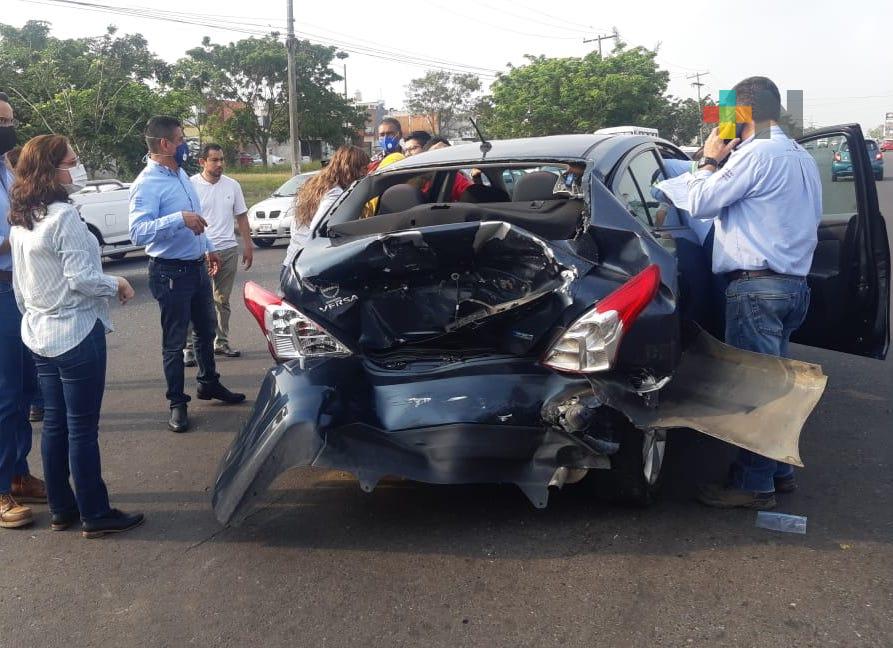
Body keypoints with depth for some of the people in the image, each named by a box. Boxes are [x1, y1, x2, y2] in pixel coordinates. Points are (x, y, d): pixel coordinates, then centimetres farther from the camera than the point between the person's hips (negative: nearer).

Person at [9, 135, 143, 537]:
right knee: (82, 428, 0)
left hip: (40, 334, 9)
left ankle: (61, 509, 24)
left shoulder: (20, 221, 9)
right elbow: (81, 278, -21)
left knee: (54, 424, 14)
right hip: (77, 334, -9)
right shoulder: (64, 216, -18)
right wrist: (117, 285, -4)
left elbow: (20, 285, 16)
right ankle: (95, 515, 9)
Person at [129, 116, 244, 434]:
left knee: (207, 330, 22)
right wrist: (179, 218, -41)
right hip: (171, 272, -9)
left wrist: (208, 248, 24)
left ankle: (209, 383, 40)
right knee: (175, 341, 3)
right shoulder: (147, 184, -20)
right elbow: (138, 232, -32)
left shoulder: (181, 175, 8)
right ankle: (177, 404, 15)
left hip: (197, 266, 9)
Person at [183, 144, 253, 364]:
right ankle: (189, 348, -1)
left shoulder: (232, 185, 8)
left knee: (223, 301, 13)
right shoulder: (191, 185, -5)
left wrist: (248, 246, 9)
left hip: (228, 250, 4)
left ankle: (221, 342, 24)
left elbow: (241, 216, 14)